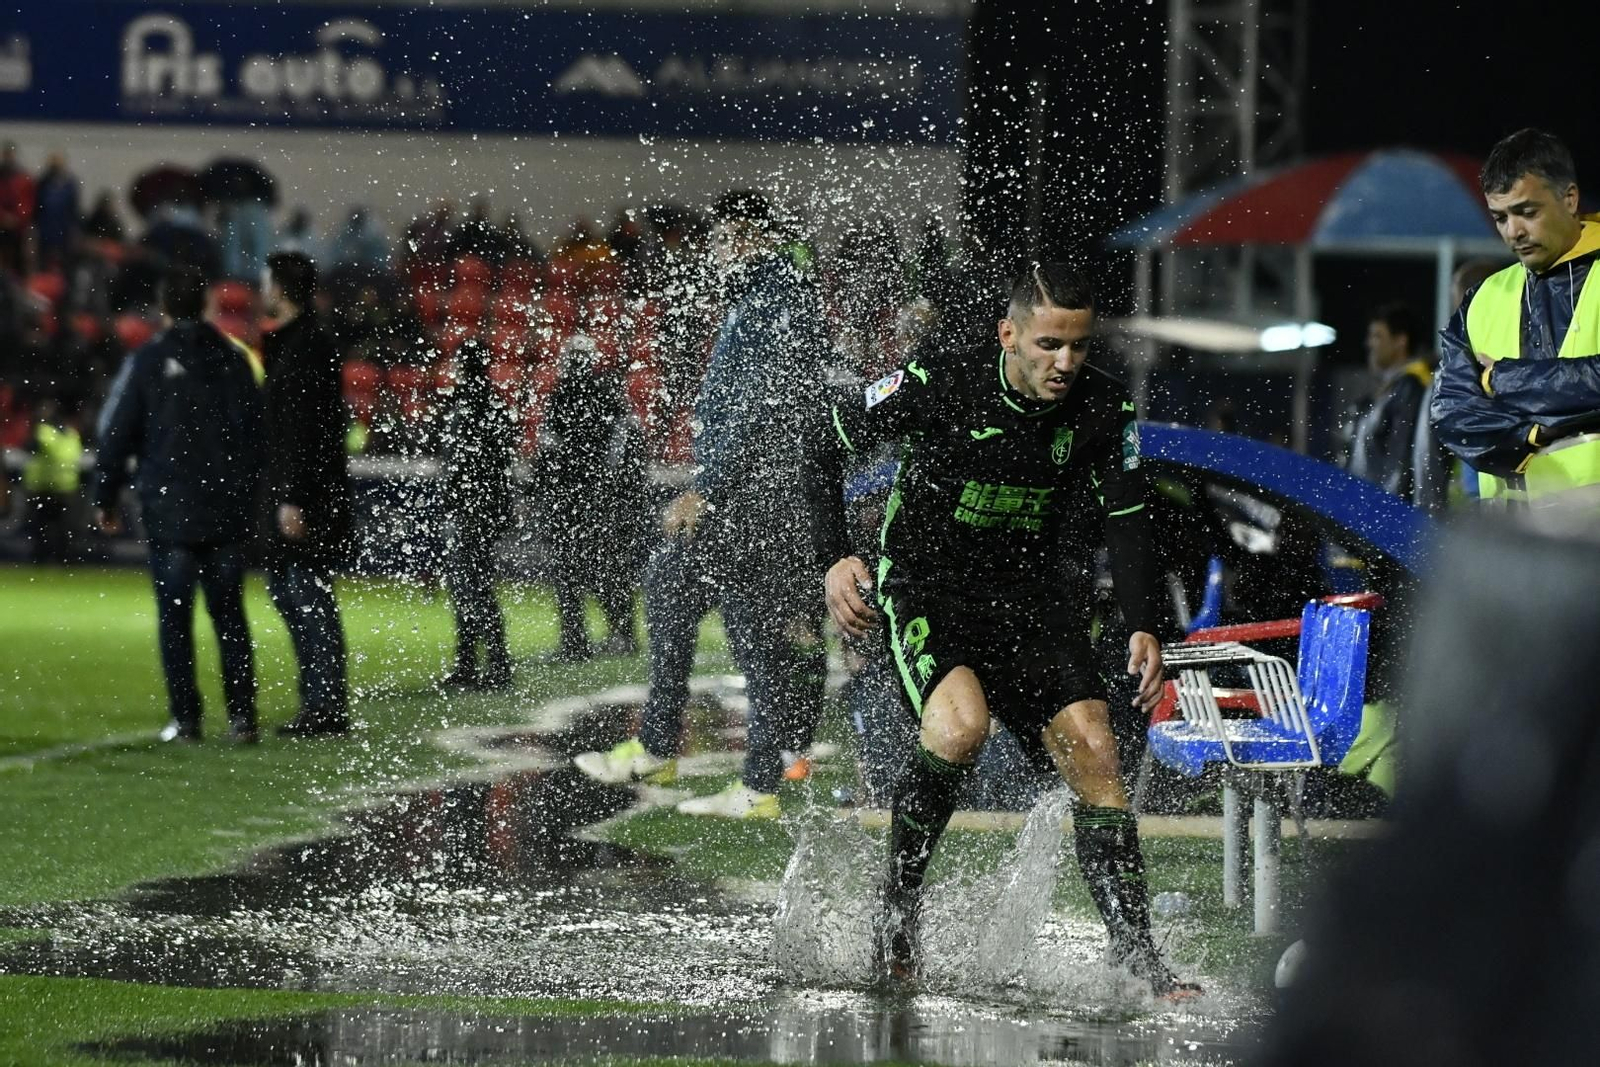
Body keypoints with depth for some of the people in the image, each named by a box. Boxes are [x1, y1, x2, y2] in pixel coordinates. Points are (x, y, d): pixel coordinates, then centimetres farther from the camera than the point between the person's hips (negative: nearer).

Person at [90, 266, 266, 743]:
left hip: (168, 508, -3)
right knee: (230, 614, 7)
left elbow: (116, 433, -2)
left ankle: (185, 718, 0)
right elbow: (255, 432, 11)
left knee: (175, 616, 2)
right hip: (227, 510, 3)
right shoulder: (235, 359, 6)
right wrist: (249, 494, 18)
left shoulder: (146, 361, -5)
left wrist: (104, 498, 7)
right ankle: (242, 717, 2)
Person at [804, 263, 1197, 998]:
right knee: (963, 723, -31)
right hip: (923, 586, -4)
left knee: (1094, 752, -11)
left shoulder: (1102, 409, -9)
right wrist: (833, 559, -17)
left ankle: (1135, 953, -5)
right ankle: (898, 907, -11)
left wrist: (1145, 629, -9)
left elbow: (1124, 522, 2)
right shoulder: (938, 387, -19)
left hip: (1030, 595, 4)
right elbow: (826, 446, -7)